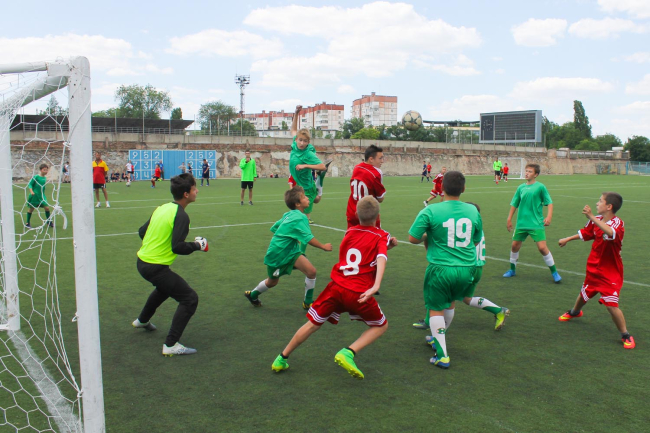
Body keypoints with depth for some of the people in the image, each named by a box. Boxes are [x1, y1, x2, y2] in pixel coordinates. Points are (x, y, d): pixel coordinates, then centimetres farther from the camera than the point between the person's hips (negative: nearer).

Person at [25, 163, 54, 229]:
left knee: (47, 207, -6)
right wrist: (31, 191, -21)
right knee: (31, 208, 6)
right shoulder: (36, 177, -11)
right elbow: (30, 184, -10)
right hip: (34, 195, -5)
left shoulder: (45, 178, 7)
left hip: (42, 196, 5)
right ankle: (27, 223, 19)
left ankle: (48, 222, 9)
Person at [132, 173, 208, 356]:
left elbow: (142, 231, 14)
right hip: (156, 267, -10)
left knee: (165, 287, 37)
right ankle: (171, 345, -7)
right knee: (190, 299, -6)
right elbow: (177, 247, -23)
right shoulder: (181, 216, -18)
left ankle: (142, 320, 57)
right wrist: (197, 245, -8)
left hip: (142, 261, 10)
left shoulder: (162, 208, 7)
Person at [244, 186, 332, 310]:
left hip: (290, 250, 7)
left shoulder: (288, 215, 0)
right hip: (277, 254, -7)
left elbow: (274, 228, 9)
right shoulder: (299, 218, -25)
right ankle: (252, 294, 44)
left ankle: (308, 302, 5)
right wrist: (323, 246, -17)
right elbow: (309, 238, -29)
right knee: (272, 282, 16)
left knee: (311, 271, -10)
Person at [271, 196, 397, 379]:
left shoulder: (350, 232, 16)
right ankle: (348, 353, -3)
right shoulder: (381, 236, 1)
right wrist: (376, 286, -30)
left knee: (313, 323, 19)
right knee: (381, 326, 17)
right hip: (359, 293, -4)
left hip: (336, 286, 4)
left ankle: (282, 359, 26)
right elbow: (381, 259, -17)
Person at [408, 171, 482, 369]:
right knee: (450, 304, 27)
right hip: (467, 268, 4)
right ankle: (438, 338, 46)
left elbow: (413, 238, -9)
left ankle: (442, 355, 10)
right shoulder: (473, 211, 0)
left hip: (441, 269, -4)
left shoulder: (430, 211, -13)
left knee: (436, 309, 12)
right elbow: (476, 241, 12)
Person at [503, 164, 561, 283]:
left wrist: (549, 216, -16)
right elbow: (514, 204, 15)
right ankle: (512, 270, 29)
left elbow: (549, 202, -3)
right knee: (515, 245, 9)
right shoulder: (521, 187, 7)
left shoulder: (540, 187, -5)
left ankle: (554, 272, 6)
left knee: (542, 247, -11)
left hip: (537, 224, -4)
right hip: (521, 223, 5)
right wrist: (509, 219, 15)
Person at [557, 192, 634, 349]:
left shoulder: (618, 223, -23)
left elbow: (611, 233, -48)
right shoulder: (595, 220, -4)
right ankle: (574, 312, 56)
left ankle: (626, 335, 7)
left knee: (611, 304, -13)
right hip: (593, 268, 6)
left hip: (610, 273, -6)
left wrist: (592, 217, -54)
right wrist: (568, 239, 29)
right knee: (584, 294, 25)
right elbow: (585, 233, 17)